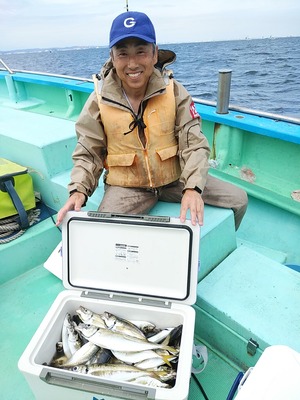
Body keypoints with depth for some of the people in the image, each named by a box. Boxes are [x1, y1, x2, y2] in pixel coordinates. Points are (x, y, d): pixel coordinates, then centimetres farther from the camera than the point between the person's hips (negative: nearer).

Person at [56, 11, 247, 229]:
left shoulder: (174, 92, -8)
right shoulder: (99, 100, -8)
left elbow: (194, 145, -11)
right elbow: (88, 154, -2)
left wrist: (192, 188, -28)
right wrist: (78, 190, -21)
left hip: (175, 179, 2)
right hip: (126, 186, -1)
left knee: (238, 199, -2)